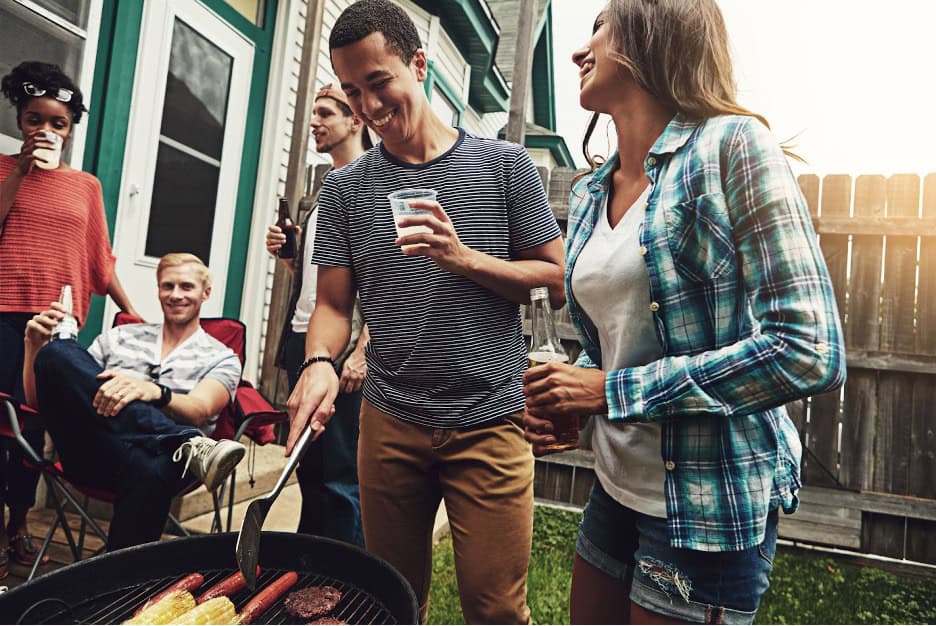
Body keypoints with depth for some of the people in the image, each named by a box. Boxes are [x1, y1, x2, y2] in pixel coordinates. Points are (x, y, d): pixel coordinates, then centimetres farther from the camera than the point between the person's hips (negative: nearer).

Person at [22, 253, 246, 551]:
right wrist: (36, 346, 3)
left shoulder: (221, 358, 13)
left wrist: (152, 392, -29)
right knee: (58, 353, -22)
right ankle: (188, 444, -33)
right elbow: (40, 400, 22)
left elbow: (199, 412, -8)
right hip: (90, 450, 4)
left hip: (153, 455, -4)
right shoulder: (118, 337, 24)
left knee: (151, 470, -42)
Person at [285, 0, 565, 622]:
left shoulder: (505, 164, -1)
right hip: (389, 423, 3)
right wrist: (320, 362, -17)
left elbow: (556, 281, -1)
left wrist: (466, 259, -17)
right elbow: (333, 304, 5)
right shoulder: (346, 187, 5)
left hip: (490, 423, -2)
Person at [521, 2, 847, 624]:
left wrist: (613, 391, -19)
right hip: (616, 488, 6)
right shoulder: (588, 194, 6)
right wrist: (558, 401, -3)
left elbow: (810, 352, -21)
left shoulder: (731, 146, -14)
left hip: (707, 508, -6)